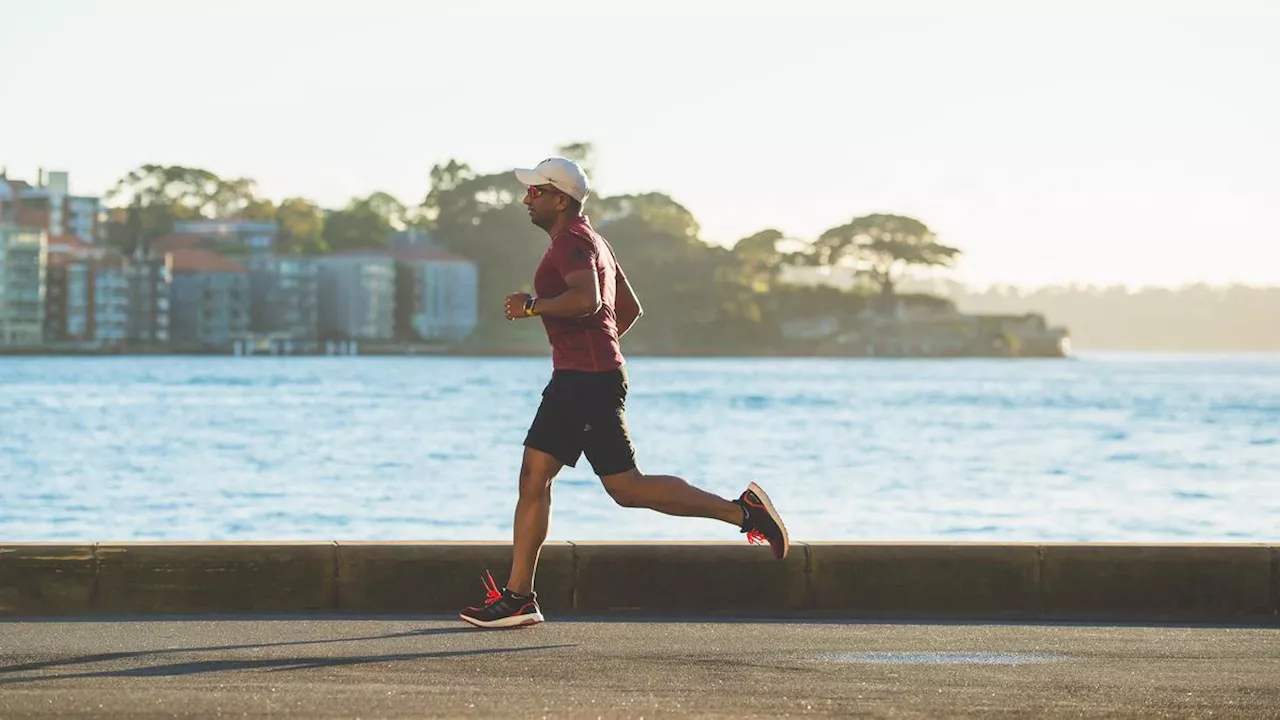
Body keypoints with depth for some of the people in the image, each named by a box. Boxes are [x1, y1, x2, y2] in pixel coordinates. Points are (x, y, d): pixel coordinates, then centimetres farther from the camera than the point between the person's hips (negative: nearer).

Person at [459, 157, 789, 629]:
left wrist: (532, 305, -21)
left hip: (588, 382, -11)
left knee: (626, 487, -9)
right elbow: (630, 309, 28)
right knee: (533, 477, 6)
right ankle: (517, 596, 4)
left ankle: (741, 511, -5)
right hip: (575, 379, 11)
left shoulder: (572, 242, -12)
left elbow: (586, 300, -30)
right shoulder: (589, 241, 21)